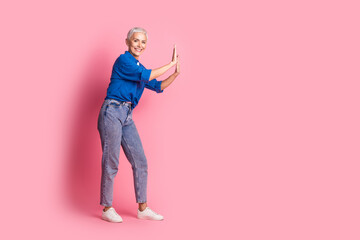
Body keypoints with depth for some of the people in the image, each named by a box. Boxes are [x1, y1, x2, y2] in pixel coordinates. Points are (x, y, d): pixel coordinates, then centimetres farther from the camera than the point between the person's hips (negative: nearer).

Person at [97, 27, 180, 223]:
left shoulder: (139, 68, 18)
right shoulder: (123, 60, -6)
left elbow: (158, 86, 24)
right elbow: (146, 76, -16)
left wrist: (176, 73, 12)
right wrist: (171, 64, -9)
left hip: (127, 117, 8)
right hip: (112, 113, -8)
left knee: (140, 162, 5)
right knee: (111, 163, -4)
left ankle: (143, 208, 13)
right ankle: (107, 209, 8)